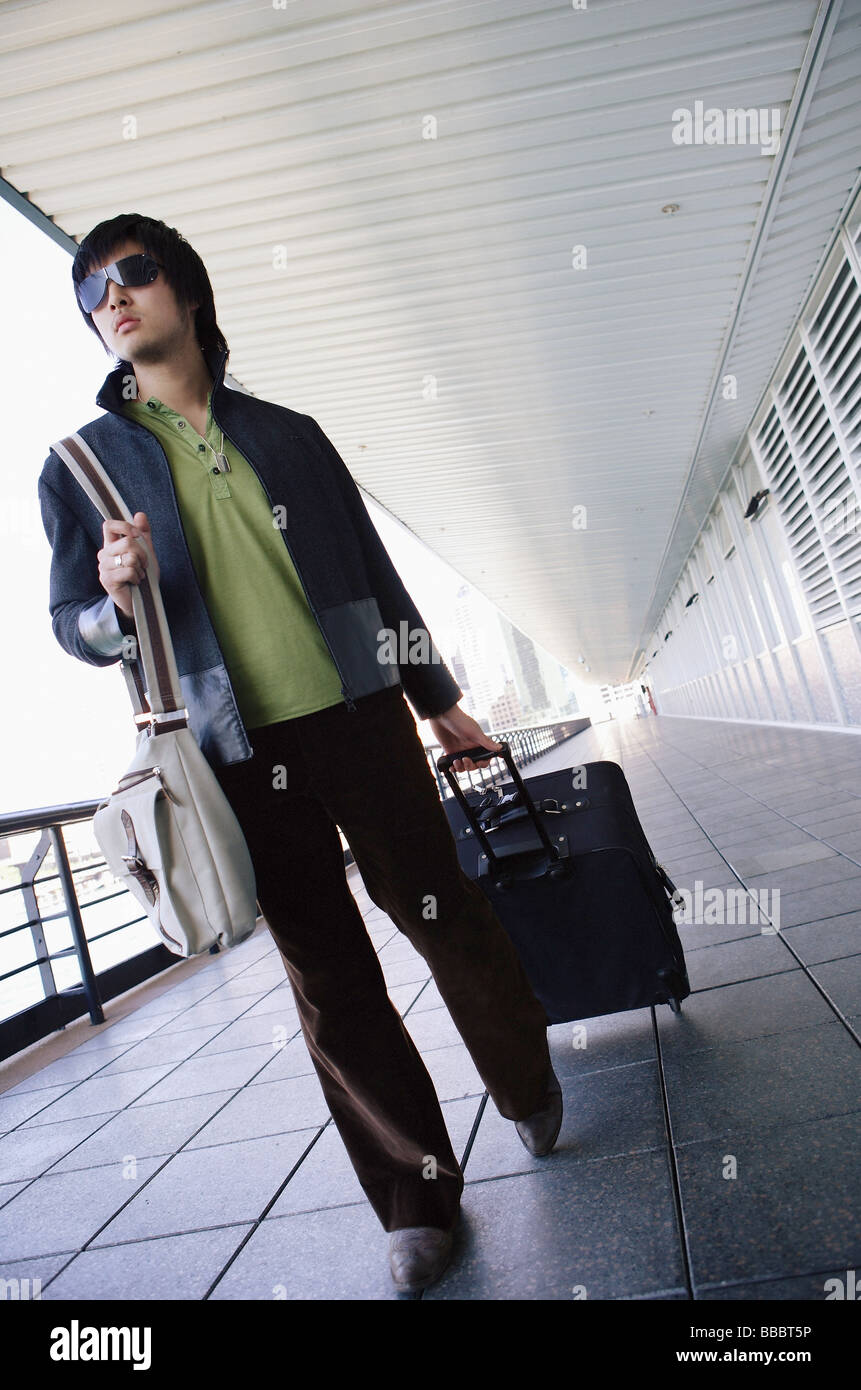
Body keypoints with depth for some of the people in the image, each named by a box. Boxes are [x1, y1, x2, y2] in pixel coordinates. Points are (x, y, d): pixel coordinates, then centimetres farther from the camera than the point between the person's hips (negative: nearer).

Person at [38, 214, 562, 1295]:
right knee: (329, 981, 6)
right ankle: (414, 1198, 23)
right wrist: (117, 603, -15)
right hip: (242, 757, 0)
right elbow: (72, 626, 10)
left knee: (439, 911, 6)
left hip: (361, 721, 1)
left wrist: (439, 699, 15)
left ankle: (529, 1090, 34)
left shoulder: (287, 434, 12)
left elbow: (373, 571, 14)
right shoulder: (82, 463, 9)